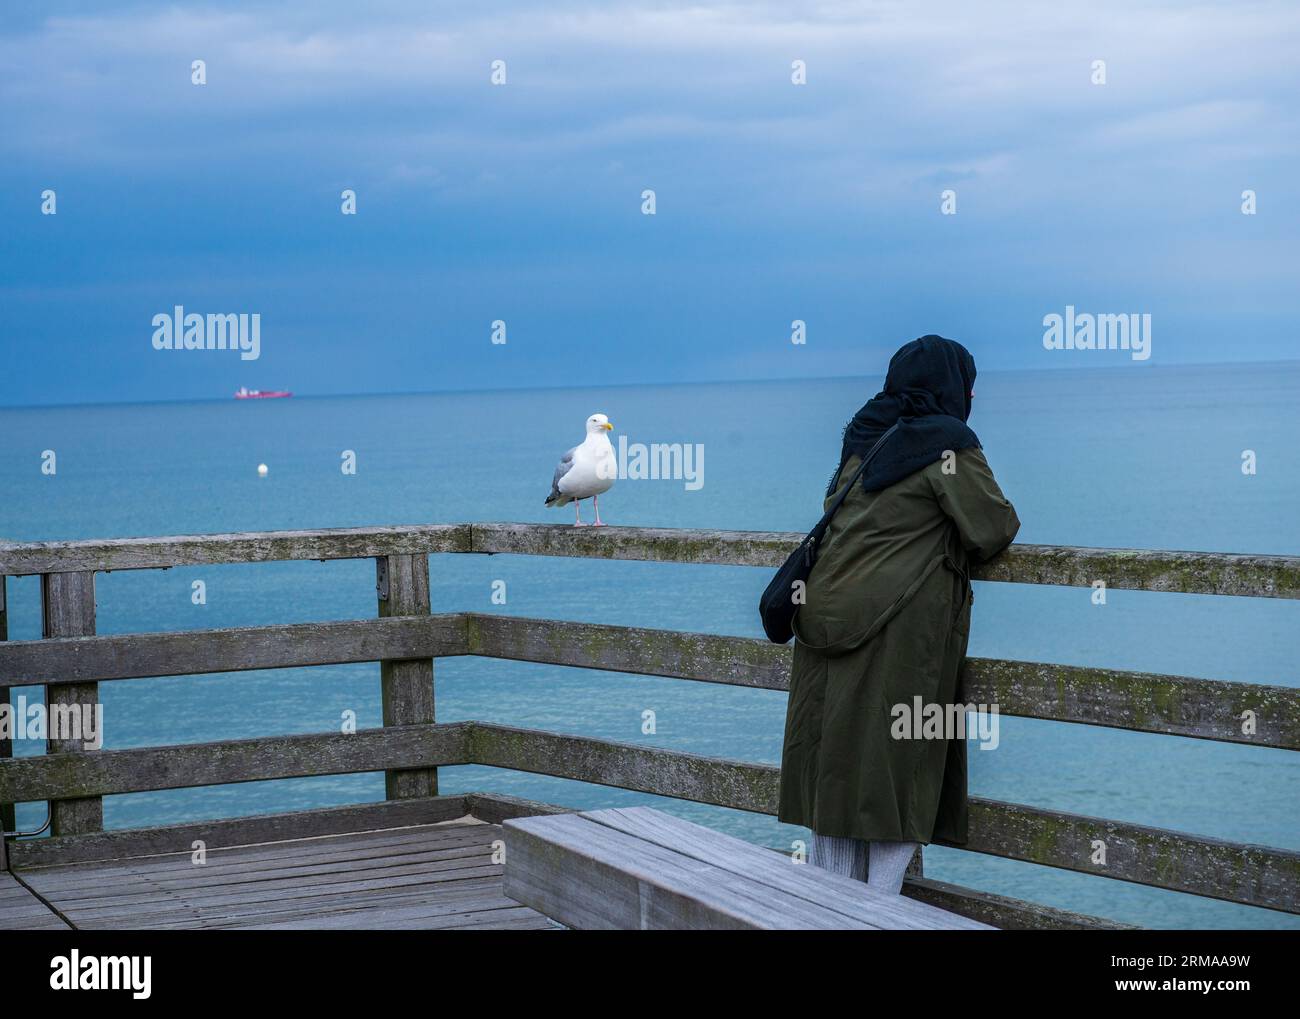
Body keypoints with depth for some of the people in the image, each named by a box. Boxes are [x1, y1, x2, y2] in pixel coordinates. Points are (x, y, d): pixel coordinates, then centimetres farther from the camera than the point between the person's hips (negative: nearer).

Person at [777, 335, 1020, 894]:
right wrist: (1002, 517, 16)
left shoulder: (863, 438, 15)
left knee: (835, 762, 9)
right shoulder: (947, 444, -6)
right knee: (892, 763, -1)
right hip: (898, 631, -6)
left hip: (829, 612, 6)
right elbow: (993, 529, -6)